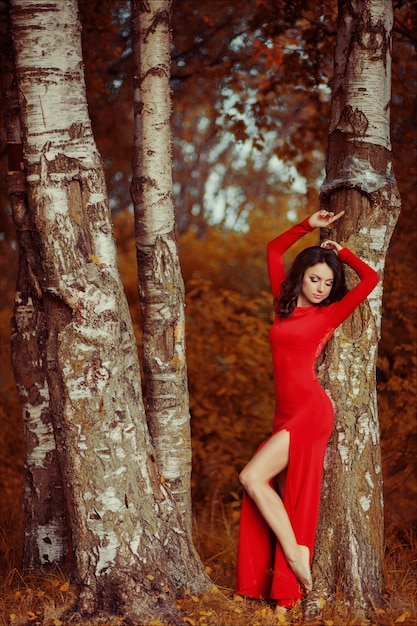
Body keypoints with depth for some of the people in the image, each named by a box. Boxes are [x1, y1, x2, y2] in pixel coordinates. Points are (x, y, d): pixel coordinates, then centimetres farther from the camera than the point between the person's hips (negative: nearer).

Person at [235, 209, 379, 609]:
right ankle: (286, 586, 3)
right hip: (286, 414, 6)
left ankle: (296, 556, -10)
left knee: (252, 477, -16)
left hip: (311, 410, -6)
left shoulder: (330, 314, 0)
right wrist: (308, 226, 14)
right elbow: (274, 250, 22)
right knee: (285, 498, 2)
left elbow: (371, 279, -7)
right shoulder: (285, 304, 14)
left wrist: (339, 252, 6)